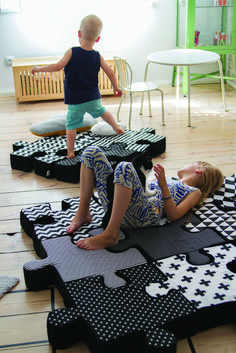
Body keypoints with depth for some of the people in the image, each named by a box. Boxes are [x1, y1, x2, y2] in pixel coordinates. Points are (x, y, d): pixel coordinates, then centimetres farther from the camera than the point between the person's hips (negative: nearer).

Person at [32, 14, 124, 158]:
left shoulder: (72, 52, -12)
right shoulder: (97, 56, -2)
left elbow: (58, 66, -21)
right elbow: (110, 73, 1)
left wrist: (39, 68, -9)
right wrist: (116, 88, 18)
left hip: (75, 101, -3)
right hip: (93, 98, 3)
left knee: (71, 125, 8)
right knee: (102, 111, 32)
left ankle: (70, 152, 10)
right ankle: (117, 127, 34)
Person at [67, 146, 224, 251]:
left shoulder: (194, 192, 21)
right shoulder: (169, 181, 40)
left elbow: (173, 216, 1)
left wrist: (163, 186, -11)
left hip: (146, 214, -7)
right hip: (117, 205, 7)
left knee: (125, 167, -36)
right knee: (92, 152, 0)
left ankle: (110, 235, -31)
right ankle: (83, 213, -2)